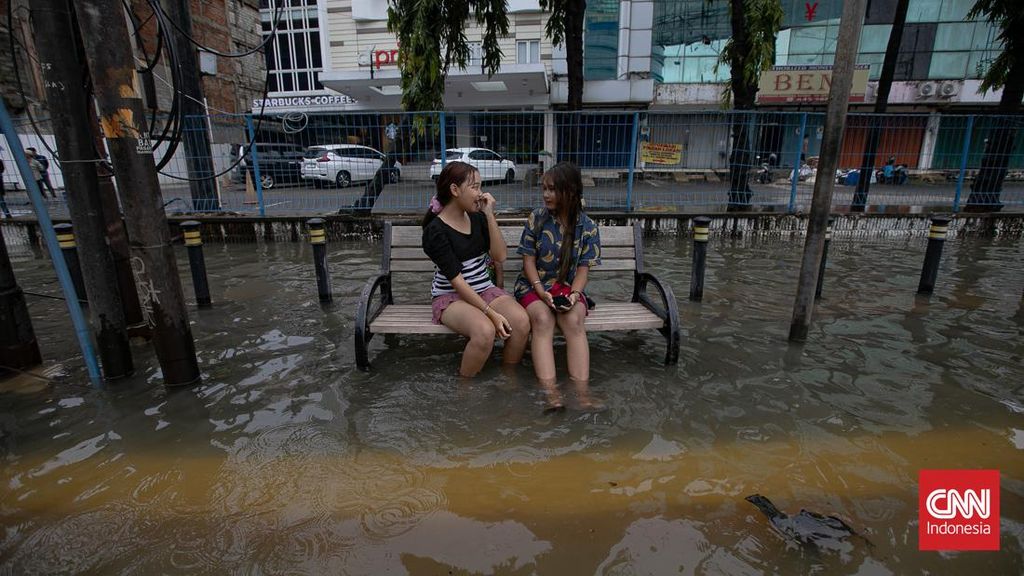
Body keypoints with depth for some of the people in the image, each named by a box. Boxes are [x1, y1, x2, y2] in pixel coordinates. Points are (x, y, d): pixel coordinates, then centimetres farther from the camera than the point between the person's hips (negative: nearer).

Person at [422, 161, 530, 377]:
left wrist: (489, 215, -9)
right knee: (485, 331, -34)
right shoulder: (435, 231, -12)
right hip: (450, 296, -5)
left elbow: (500, 256, -4)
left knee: (521, 321, -25)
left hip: (485, 289, 5)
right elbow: (456, 280, -18)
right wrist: (490, 312, -24)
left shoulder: (477, 218, 5)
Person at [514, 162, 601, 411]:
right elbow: (529, 260, -4)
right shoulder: (537, 218, -3)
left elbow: (584, 268, -2)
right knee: (542, 320, -32)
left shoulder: (587, 227, -3)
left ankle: (582, 393, -34)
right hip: (534, 285, 0)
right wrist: (541, 291, -17)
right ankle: (550, 392, -39)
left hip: (568, 287, 1)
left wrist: (573, 293, -21)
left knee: (574, 322, -31)